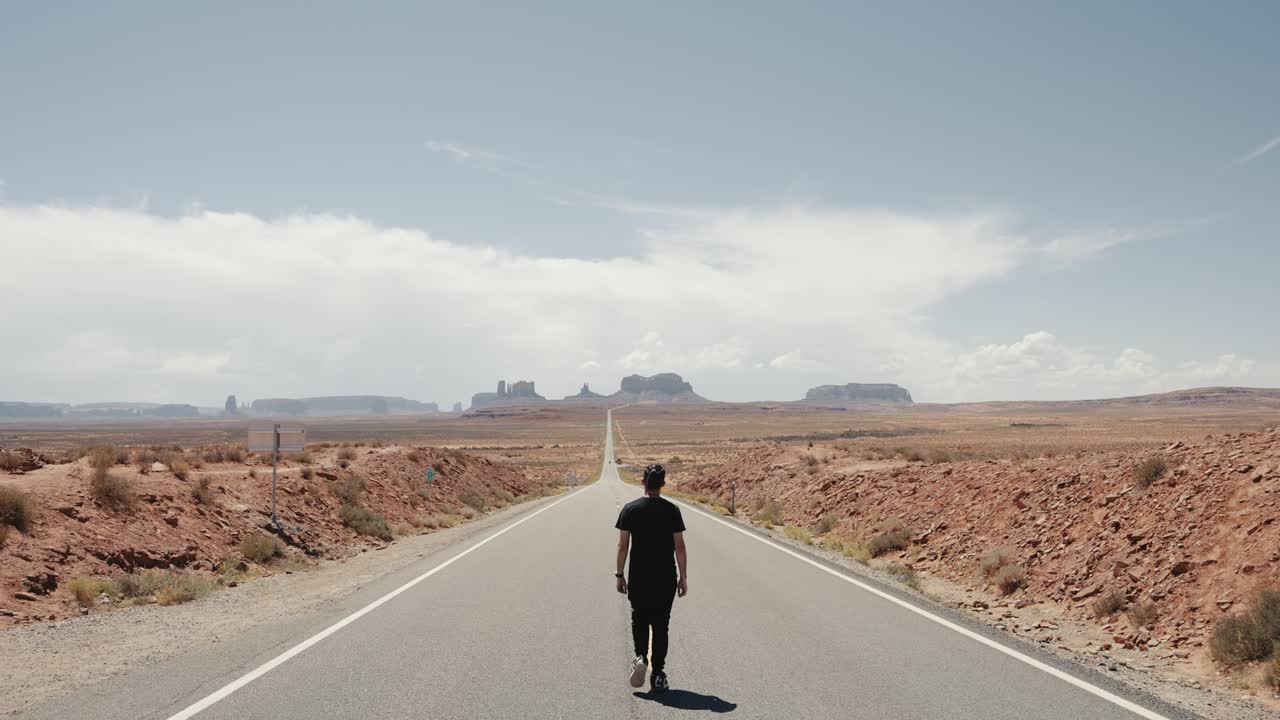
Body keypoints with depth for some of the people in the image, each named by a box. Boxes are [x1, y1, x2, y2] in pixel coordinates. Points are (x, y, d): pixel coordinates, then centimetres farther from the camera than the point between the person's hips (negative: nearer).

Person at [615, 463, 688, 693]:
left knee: (639, 619, 18)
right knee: (660, 624, 9)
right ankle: (658, 675, 10)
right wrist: (683, 577, 3)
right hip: (666, 579, 0)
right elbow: (679, 547, -4)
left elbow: (622, 546, -4)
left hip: (638, 578, 0)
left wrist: (619, 575, 5)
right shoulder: (671, 510, -5)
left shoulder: (630, 509, -4)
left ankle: (640, 657, -5)